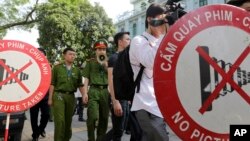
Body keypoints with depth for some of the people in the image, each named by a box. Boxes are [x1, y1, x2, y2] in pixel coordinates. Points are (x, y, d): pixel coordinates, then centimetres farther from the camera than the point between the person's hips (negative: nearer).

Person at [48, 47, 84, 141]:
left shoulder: (76, 70, 10)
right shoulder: (57, 67, 1)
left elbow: (80, 85, 10)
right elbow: (52, 84, -1)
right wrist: (50, 98, -5)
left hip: (71, 96, 3)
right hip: (59, 95, -3)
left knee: (68, 121, 11)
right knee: (60, 120, -9)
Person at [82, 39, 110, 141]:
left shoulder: (109, 62, 17)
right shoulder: (90, 62, 9)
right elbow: (86, 78, 5)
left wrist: (106, 65, -2)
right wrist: (85, 93, -4)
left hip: (106, 91, 3)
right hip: (94, 91, -3)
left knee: (104, 118, 7)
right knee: (93, 117, -11)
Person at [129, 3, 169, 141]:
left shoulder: (160, 43, 20)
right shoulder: (138, 41, -4)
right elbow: (151, 62, -22)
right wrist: (162, 34, -18)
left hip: (159, 104, 8)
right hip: (147, 104, -7)